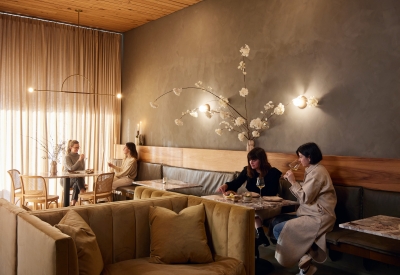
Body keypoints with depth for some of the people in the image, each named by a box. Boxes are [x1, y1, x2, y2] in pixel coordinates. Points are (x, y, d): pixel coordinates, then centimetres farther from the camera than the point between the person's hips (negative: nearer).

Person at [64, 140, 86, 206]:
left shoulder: (80, 157, 11)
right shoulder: (67, 157, -4)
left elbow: (83, 169, 8)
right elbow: (71, 168, -18)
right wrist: (79, 160, -22)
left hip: (78, 180, 3)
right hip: (68, 180, -3)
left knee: (76, 185, -34)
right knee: (78, 178, -38)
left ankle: (73, 203, -31)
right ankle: (83, 191, -28)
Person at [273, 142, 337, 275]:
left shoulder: (317, 172, -16)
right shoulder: (313, 170, 14)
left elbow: (305, 198, -21)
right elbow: (307, 194, 14)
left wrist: (293, 182, -12)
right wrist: (292, 181, 5)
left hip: (318, 218, -11)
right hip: (313, 214, 11)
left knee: (278, 229, -14)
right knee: (277, 221, 8)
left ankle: (304, 259, 0)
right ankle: (305, 257, 7)